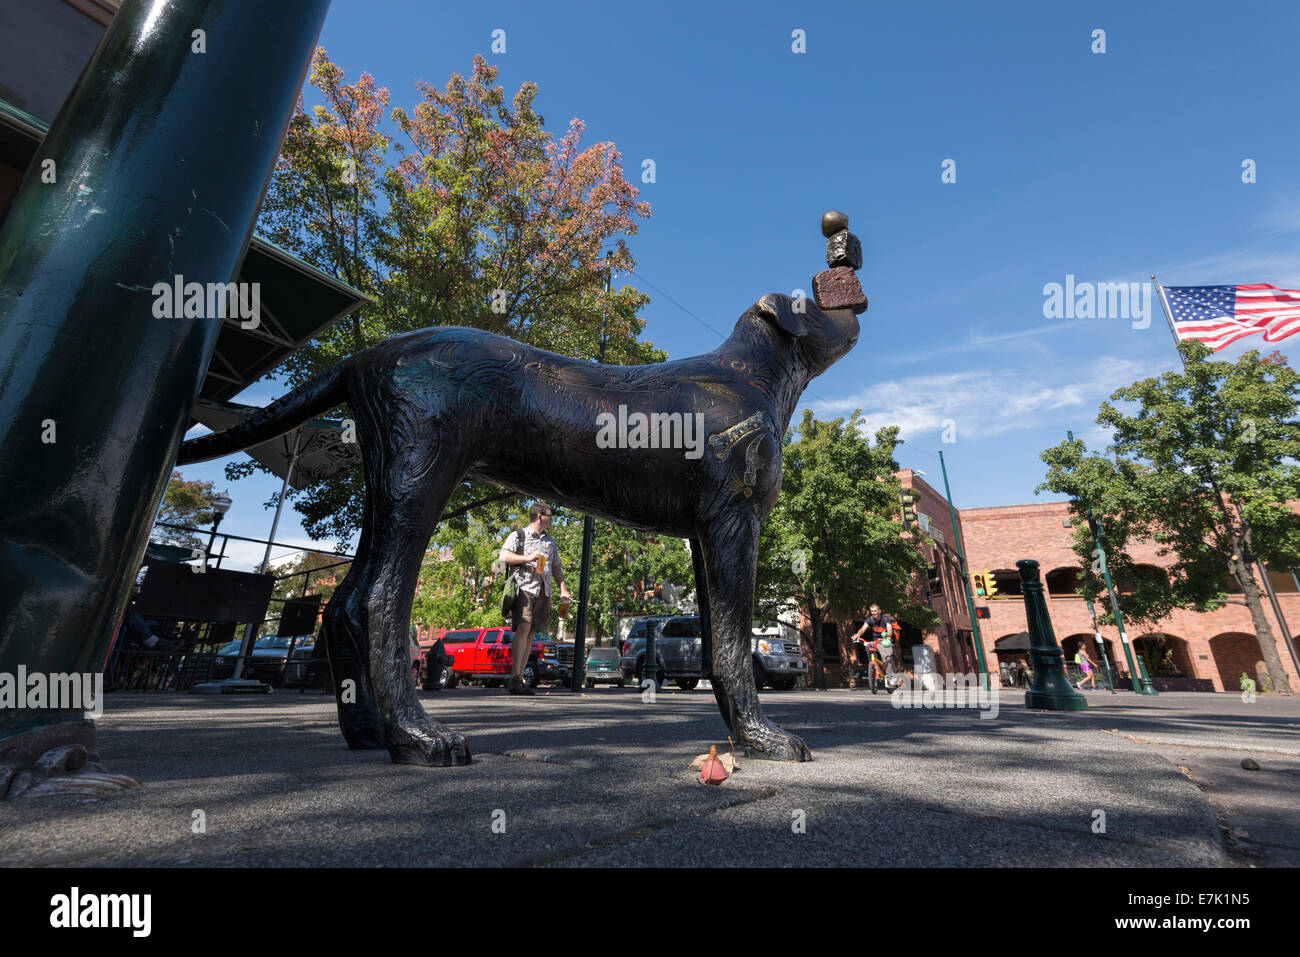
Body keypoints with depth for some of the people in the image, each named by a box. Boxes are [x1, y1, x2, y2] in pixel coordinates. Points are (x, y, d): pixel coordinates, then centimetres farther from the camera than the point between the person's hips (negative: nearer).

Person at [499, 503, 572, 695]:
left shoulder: (551, 542, 26)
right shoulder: (518, 535, 8)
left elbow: (557, 567, 25)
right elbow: (504, 557, -3)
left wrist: (563, 589, 13)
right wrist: (528, 558, -12)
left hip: (543, 591, 5)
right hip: (524, 587, -5)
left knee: (531, 633, 2)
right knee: (523, 627, -20)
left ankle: (519, 678, 5)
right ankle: (514, 677, -20)